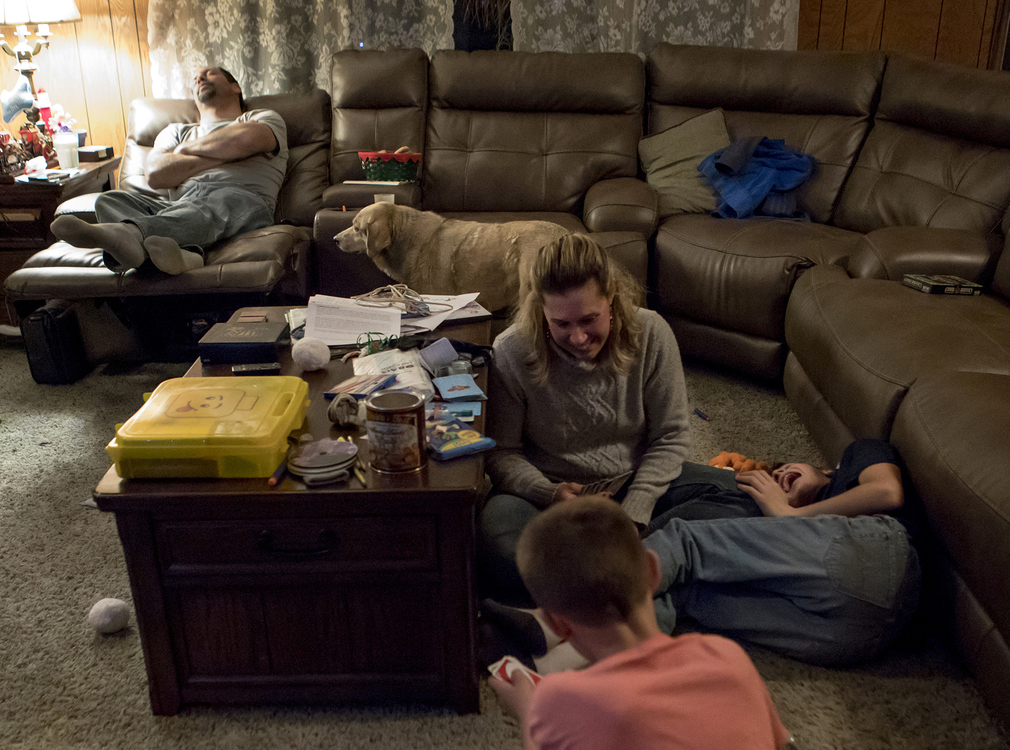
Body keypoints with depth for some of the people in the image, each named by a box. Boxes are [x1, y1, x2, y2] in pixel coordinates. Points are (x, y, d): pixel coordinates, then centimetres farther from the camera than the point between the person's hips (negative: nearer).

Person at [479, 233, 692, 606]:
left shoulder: (651, 334, -10)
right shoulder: (512, 352, -13)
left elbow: (670, 437, -4)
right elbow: (501, 451, -5)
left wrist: (633, 514, -17)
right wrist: (549, 493, -25)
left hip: (636, 483, 2)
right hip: (549, 491, -1)